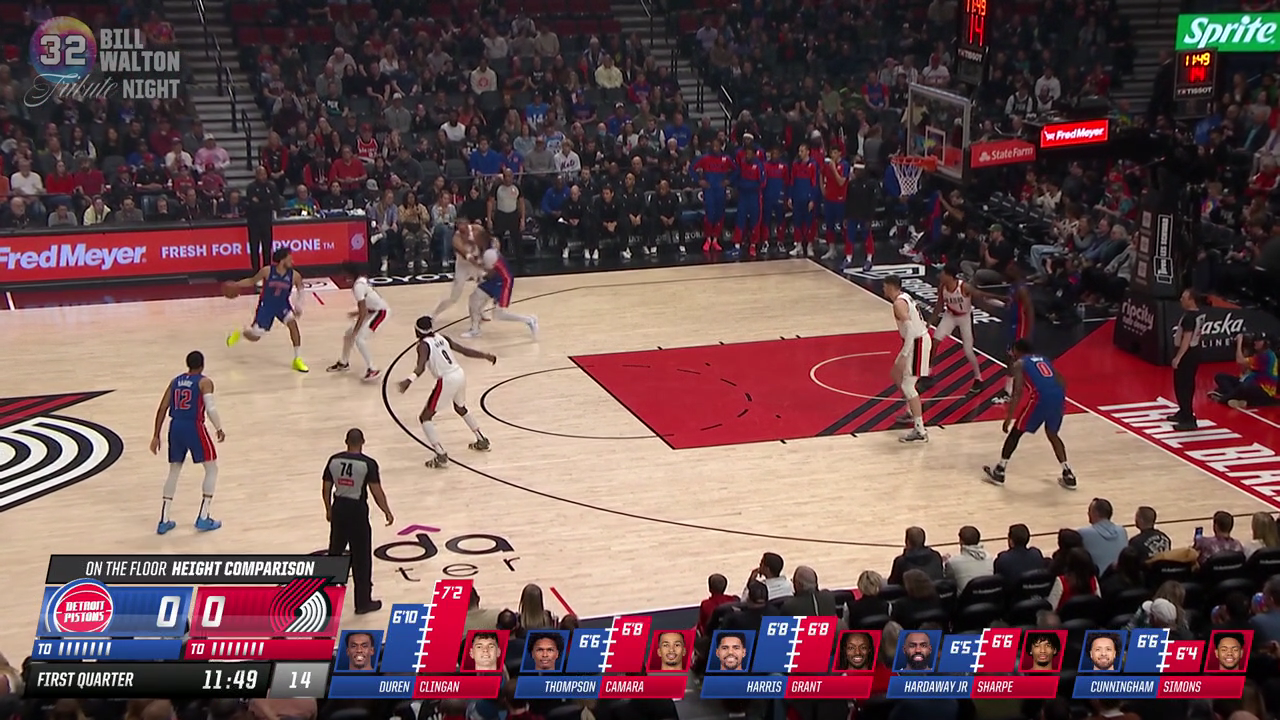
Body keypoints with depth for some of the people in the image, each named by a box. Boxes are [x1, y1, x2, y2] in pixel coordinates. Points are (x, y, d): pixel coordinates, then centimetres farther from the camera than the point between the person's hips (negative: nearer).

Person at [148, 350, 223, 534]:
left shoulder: (175, 381, 16)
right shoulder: (204, 382, 0)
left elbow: (162, 409, 13)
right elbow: (210, 408, -14)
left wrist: (156, 436, 17)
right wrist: (219, 429, 0)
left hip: (175, 427, 6)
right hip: (194, 427, -5)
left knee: (174, 471, 21)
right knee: (212, 469, 11)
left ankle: (164, 521, 18)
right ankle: (203, 519, 6)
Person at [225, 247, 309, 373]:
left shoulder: (294, 275, -16)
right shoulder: (267, 271, -21)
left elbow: (300, 290, 3)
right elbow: (252, 281, -4)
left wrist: (298, 305, -12)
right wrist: (235, 284, -15)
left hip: (283, 304, 1)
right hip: (266, 305, -1)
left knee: (292, 323, -26)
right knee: (254, 337, -2)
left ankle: (297, 360, -12)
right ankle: (238, 334, 38)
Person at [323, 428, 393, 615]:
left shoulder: (334, 460, 0)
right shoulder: (368, 463, -13)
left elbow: (326, 489, 6)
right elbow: (377, 492, -12)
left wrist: (328, 509, 21)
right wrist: (387, 512, 1)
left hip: (338, 508, 4)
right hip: (357, 510, -4)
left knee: (335, 553, 19)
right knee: (361, 559, 5)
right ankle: (363, 602, 11)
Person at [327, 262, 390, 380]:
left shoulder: (358, 286, -25)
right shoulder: (362, 279, 3)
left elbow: (363, 312, -26)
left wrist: (355, 331, -22)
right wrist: (357, 313, 22)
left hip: (381, 311, -10)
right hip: (373, 310, 10)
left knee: (359, 338, -20)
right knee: (348, 334, 14)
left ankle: (372, 369, -15)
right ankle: (344, 363, 33)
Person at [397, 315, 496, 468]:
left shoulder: (423, 345, -7)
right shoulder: (443, 338, 12)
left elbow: (421, 367, -26)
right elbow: (465, 351, 17)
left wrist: (409, 380, -42)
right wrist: (485, 356, 30)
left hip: (447, 380, -8)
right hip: (460, 374, 8)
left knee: (425, 418, 3)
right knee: (460, 408, 36)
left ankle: (441, 456, -7)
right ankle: (482, 441, 45)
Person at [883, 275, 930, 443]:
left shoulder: (899, 303, -19)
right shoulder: (904, 297, 12)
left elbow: (911, 330, -27)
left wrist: (903, 356, -29)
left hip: (917, 342, -10)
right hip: (918, 339, 10)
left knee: (907, 385, -12)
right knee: (896, 375, 25)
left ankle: (920, 431, -16)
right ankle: (911, 413, 35)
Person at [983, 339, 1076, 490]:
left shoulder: (1019, 364, 12)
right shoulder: (1044, 359, 30)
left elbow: (1018, 392, -1)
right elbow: (1062, 383, 24)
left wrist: (1009, 417, -2)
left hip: (1041, 398, -6)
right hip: (1058, 397, 6)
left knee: (1015, 432, 12)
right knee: (1052, 434, 28)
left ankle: (999, 472, 15)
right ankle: (1068, 475, 22)